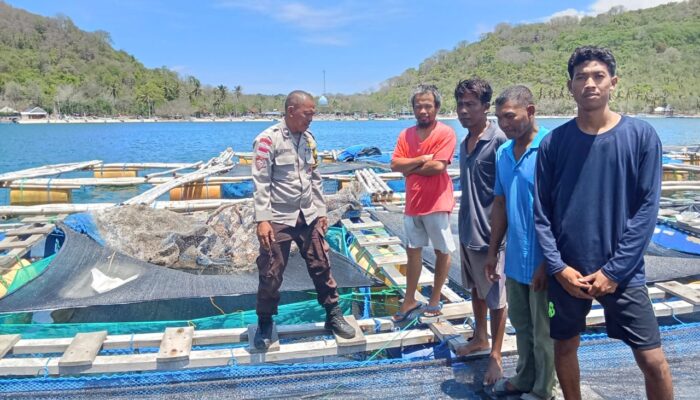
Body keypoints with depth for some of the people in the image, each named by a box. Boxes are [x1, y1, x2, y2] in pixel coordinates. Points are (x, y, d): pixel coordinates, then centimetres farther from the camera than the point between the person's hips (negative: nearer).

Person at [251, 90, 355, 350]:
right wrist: (262, 219, -19)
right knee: (271, 274, 4)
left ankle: (333, 315, 24)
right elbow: (261, 183, -14)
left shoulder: (309, 139, 8)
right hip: (278, 220, -5)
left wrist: (321, 211, 12)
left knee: (321, 267, 9)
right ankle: (265, 323, 24)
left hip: (308, 217, 5)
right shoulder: (268, 139, -11)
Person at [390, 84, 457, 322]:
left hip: (436, 203, -5)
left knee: (442, 251, 9)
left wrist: (410, 167, -7)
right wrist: (422, 159, -16)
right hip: (413, 204, 5)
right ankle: (409, 301, 23)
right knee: (413, 251, 12)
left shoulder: (445, 133, -10)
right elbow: (395, 164, -3)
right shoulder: (406, 135, 6)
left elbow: (438, 166, -20)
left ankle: (435, 300, 25)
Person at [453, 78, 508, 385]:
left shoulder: (498, 141, -16)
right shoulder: (464, 144, 9)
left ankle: (495, 356, 20)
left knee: (495, 297, 6)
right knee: (475, 288, 22)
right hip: (467, 231, 8)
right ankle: (480, 337, 40)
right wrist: (464, 226, 18)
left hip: (489, 233, -8)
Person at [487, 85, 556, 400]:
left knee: (544, 332, 11)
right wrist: (493, 250, 12)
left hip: (541, 262, -7)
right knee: (521, 325, 22)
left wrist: (548, 262, -17)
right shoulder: (502, 153, 5)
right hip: (515, 259, 7)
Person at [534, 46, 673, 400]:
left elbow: (647, 209, -6)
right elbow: (541, 212, 0)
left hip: (622, 273, -1)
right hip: (566, 272, 2)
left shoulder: (641, 136, -4)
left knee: (653, 361, 3)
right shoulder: (553, 143, -2)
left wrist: (613, 270, -11)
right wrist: (558, 267, -8)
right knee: (564, 346, 15)